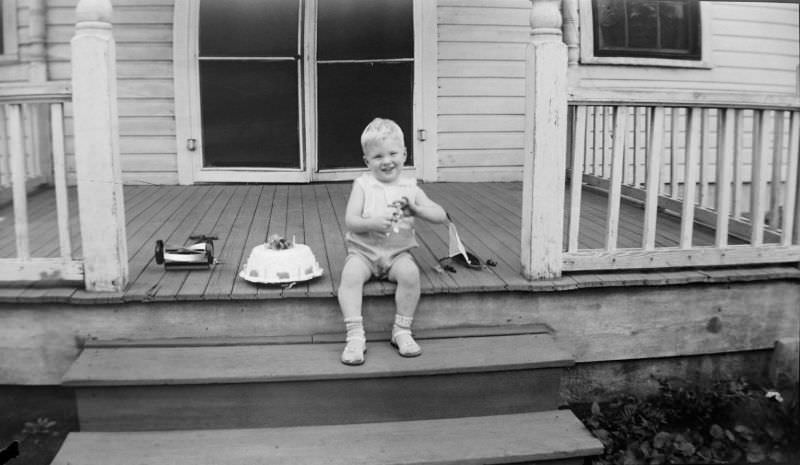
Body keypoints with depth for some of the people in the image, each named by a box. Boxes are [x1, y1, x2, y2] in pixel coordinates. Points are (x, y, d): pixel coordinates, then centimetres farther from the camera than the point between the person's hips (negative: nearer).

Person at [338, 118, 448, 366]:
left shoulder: (409, 187, 6)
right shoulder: (363, 185, 2)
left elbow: (441, 216, 1)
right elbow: (350, 221, -7)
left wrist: (414, 208, -16)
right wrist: (374, 223, -25)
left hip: (397, 252, 1)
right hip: (363, 251, -1)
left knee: (410, 272, -30)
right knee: (350, 275, -30)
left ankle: (402, 331, -13)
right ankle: (355, 335, -24)